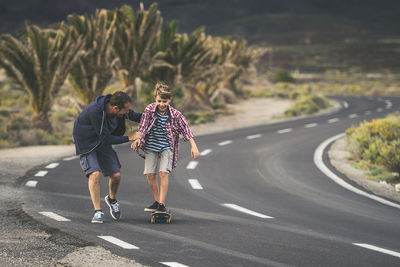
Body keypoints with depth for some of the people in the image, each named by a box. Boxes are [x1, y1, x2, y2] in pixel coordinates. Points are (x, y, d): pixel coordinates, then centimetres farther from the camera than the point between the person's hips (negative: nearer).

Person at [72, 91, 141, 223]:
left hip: (102, 142, 6)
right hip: (86, 143, -6)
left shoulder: (119, 107, -16)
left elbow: (134, 116, 6)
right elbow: (106, 138, -29)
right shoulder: (95, 111, -36)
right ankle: (98, 211, -14)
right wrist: (129, 138, -25)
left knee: (116, 175, 0)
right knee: (94, 174, -22)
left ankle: (112, 199, 30)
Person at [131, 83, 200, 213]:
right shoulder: (149, 110, -11)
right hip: (150, 146, 2)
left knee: (163, 173, -16)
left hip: (166, 147, -2)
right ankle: (157, 201, 18)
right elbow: (142, 127, -9)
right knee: (150, 174, 0)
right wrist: (137, 139, -27)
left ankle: (162, 204, -14)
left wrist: (194, 147, -17)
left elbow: (186, 130, -10)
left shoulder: (175, 114, -14)